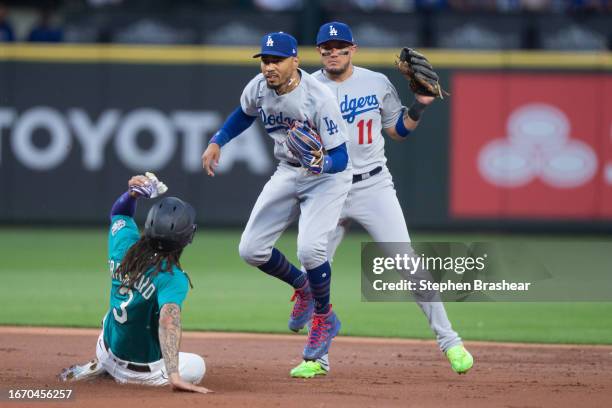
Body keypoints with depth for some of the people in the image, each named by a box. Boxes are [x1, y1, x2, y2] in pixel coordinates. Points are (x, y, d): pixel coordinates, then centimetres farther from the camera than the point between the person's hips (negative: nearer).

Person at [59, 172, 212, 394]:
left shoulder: (125, 246, -11)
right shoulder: (173, 278, -29)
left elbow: (119, 212, 11)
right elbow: (168, 321, -45)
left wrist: (132, 193, -11)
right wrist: (174, 377, -54)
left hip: (107, 348, 6)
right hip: (142, 371, -6)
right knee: (196, 366, 20)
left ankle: (99, 367, 20)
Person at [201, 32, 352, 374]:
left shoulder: (320, 98, -31)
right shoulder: (259, 88, -13)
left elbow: (341, 158, -28)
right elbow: (244, 114, 13)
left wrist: (321, 164, -49)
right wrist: (217, 142, 1)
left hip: (328, 175, -6)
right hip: (288, 173, 6)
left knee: (310, 248, -26)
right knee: (251, 249, -1)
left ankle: (325, 318, 2)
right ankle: (302, 287, 29)